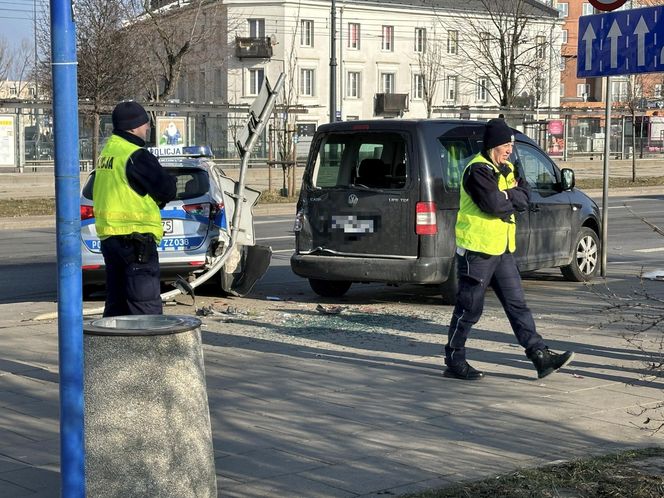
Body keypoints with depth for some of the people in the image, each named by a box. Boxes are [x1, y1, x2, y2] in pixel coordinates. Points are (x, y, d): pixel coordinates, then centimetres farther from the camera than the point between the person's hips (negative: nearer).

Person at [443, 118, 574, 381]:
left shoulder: (506, 169, 14)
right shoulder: (477, 170, -15)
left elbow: (524, 198, 1)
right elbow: (495, 205, -26)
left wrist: (505, 195, -16)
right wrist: (511, 196, -6)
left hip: (502, 249, 9)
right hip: (477, 250, -8)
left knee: (517, 304, 7)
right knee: (469, 309, 0)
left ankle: (540, 355, 7)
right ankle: (454, 362, 11)